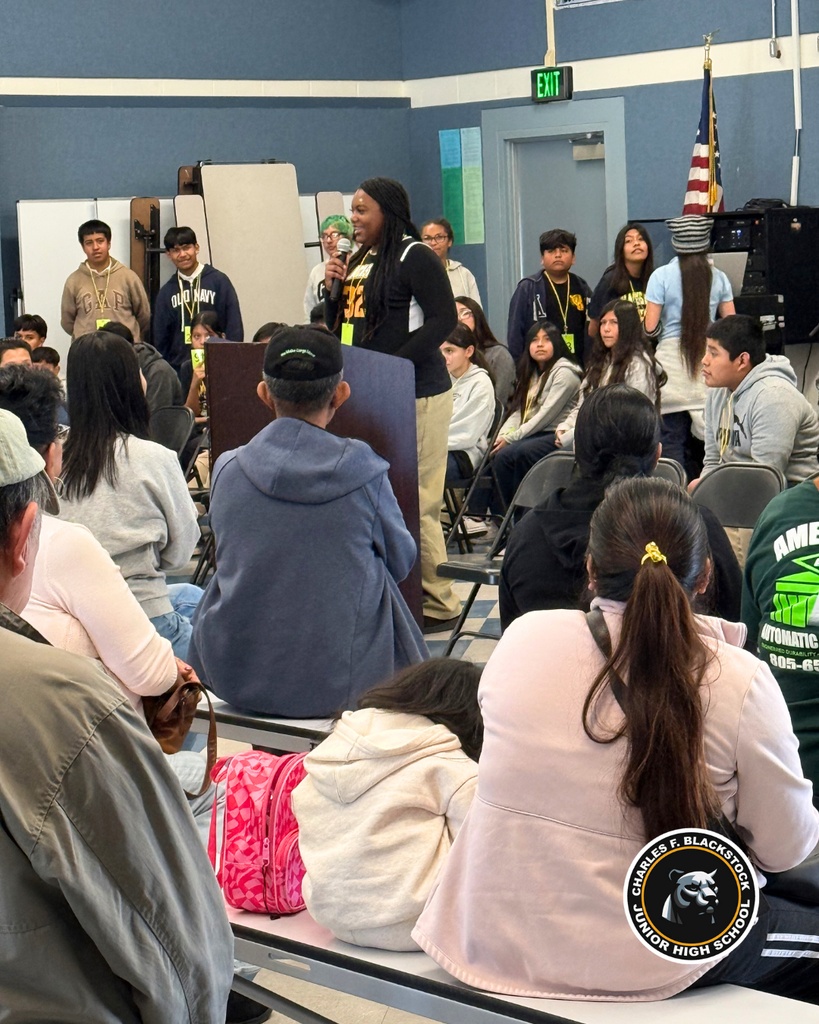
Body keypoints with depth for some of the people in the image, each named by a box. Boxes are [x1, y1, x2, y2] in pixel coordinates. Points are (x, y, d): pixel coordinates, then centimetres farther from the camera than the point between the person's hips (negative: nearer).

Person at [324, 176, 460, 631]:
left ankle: (439, 604, 1)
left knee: (416, 501, -7)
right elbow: (338, 327, 22)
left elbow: (444, 318, -16)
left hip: (415, 393, -9)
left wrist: (393, 364, -21)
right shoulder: (359, 261, 17)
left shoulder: (414, 256, -8)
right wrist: (333, 287, 3)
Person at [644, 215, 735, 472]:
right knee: (704, 438, 9)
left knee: (672, 439, -2)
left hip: (672, 358, -3)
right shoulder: (718, 277, 5)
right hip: (708, 360, 3)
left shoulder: (662, 276, -3)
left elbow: (650, 328, -6)